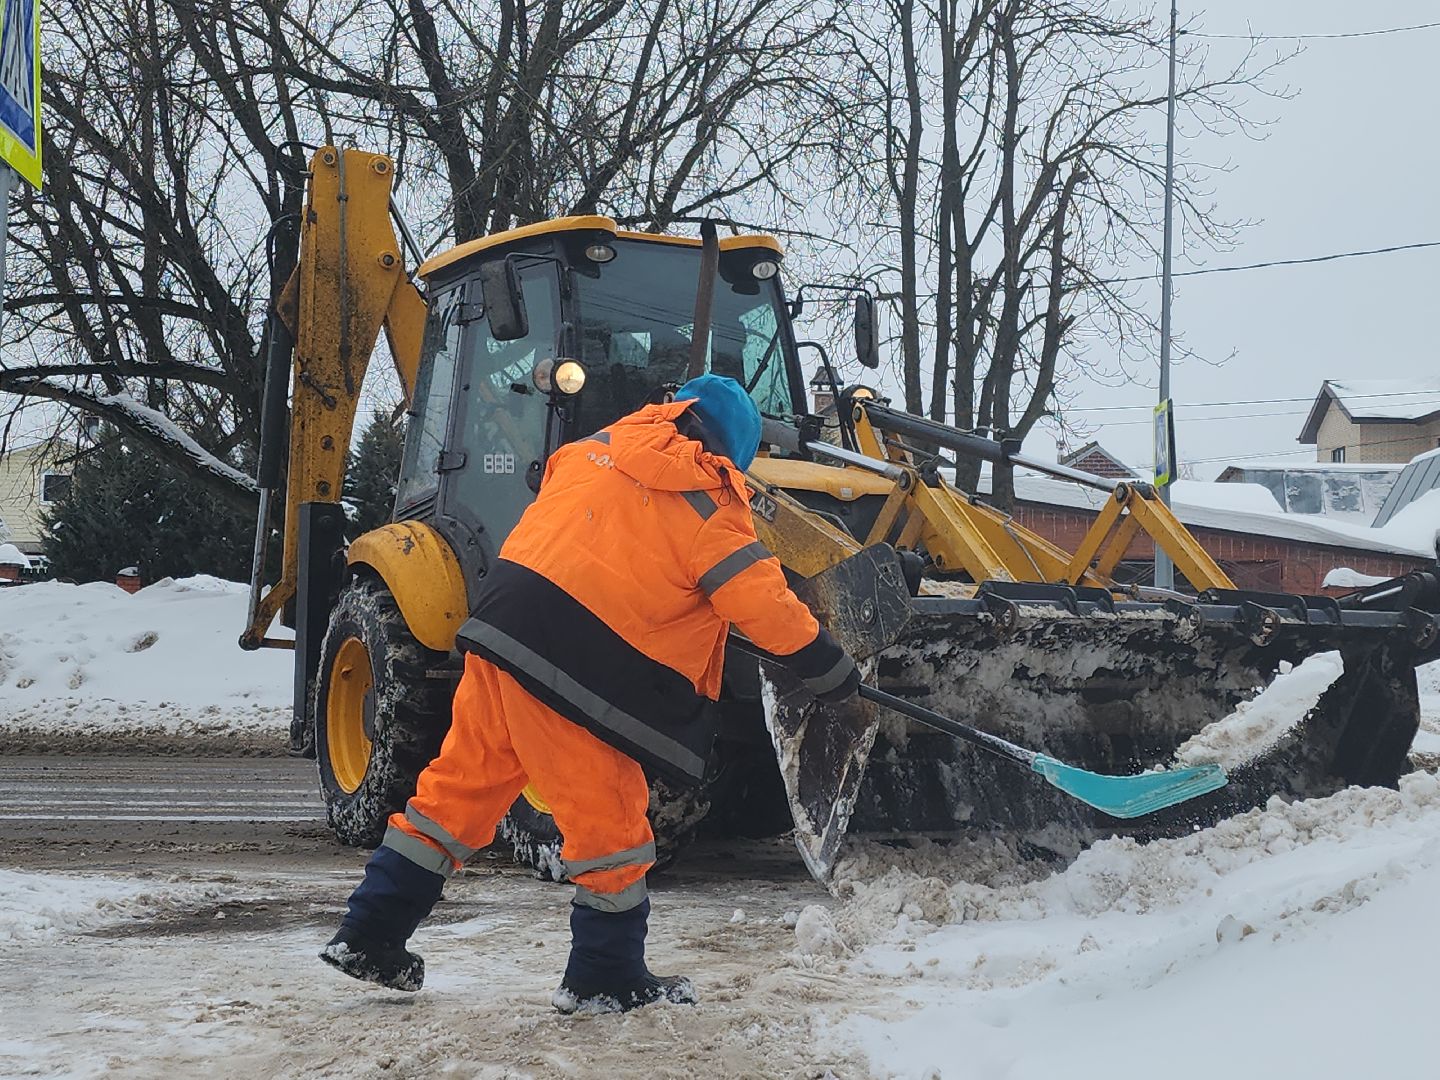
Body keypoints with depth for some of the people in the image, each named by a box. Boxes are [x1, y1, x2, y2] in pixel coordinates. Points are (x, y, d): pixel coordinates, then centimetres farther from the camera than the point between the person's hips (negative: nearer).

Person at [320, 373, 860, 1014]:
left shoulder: (594, 448, 14)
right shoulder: (708, 505, -4)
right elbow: (763, 601, -4)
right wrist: (832, 673, 6)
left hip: (501, 628, 7)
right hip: (569, 672, -7)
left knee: (460, 786, 16)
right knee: (607, 819, 6)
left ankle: (368, 936, 22)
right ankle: (606, 980, 16)